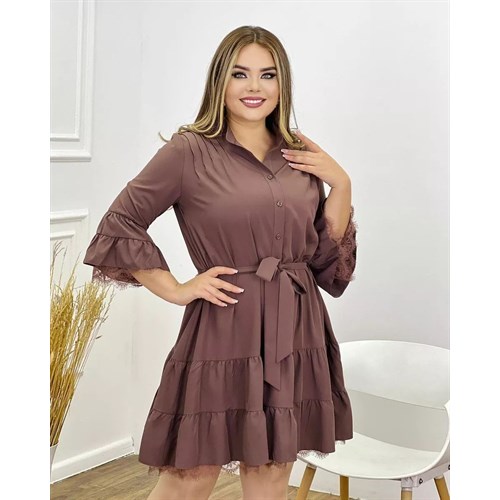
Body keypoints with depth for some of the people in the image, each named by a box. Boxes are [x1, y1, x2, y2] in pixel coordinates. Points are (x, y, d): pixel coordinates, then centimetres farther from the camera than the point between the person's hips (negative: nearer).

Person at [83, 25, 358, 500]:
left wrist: (341, 184, 1)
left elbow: (326, 258, 11)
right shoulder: (188, 151, -4)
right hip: (225, 332, -5)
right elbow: (118, 226, -2)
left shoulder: (302, 158, 11)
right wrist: (176, 290, -5)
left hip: (295, 333, 5)